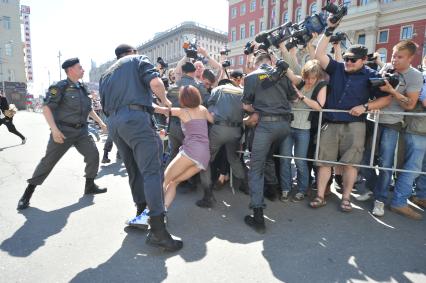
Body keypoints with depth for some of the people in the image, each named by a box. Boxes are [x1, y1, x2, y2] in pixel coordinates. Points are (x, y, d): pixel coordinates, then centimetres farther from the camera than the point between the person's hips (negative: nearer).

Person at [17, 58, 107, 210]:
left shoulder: (82, 88, 12)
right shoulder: (60, 87, -9)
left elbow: (89, 109, 23)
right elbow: (46, 108, -14)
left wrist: (100, 122, 18)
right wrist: (54, 129, -23)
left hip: (81, 131, 6)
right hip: (63, 131, -6)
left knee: (93, 155, -5)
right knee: (48, 161, 0)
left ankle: (90, 186, 12)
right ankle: (28, 193, 16)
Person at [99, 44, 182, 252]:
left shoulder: (106, 75, 31)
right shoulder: (138, 60, 14)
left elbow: (105, 106, 25)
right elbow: (155, 82, -7)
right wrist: (164, 100, 8)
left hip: (113, 122, 7)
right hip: (136, 117, -7)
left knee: (134, 170, 17)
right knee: (152, 171, -13)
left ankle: (141, 212, 28)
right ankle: (157, 230, -19)